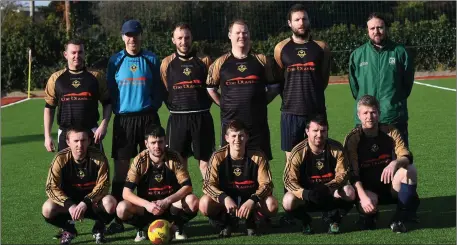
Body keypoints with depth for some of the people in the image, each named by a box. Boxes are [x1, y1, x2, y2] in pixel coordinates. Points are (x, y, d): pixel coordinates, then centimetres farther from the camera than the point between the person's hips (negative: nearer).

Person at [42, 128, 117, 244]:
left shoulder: (98, 157, -20)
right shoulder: (61, 159, -19)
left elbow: (103, 184, -20)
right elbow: (51, 187, -21)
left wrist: (85, 202, -34)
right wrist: (70, 205, -34)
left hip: (92, 201, -1)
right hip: (70, 201, 1)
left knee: (110, 203, -32)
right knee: (48, 209, -28)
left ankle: (99, 228, 3)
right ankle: (69, 229, 6)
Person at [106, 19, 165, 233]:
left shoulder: (151, 59, 5)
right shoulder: (115, 61, 5)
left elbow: (159, 89, 7)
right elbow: (110, 91, 9)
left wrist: (153, 107, -4)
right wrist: (117, 110, -1)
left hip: (148, 118, 0)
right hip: (123, 119, 0)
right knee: (121, 169, 0)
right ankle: (118, 218, 8)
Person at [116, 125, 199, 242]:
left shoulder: (174, 158, -13)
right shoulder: (140, 161, -14)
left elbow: (187, 186, -16)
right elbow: (126, 193, -18)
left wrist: (167, 201, -31)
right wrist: (147, 204, -35)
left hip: (171, 206, 0)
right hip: (147, 207, 0)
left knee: (193, 201, -30)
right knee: (122, 209, -29)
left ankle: (178, 226, 1)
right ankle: (140, 228, 4)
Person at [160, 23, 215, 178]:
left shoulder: (204, 61, 5)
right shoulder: (167, 63, 6)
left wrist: (204, 103, 2)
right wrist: (172, 105, 3)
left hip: (202, 117, 0)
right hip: (177, 118, 1)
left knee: (206, 160, 1)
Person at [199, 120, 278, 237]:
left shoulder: (258, 156, -15)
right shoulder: (218, 157, -15)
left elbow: (266, 184, -16)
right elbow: (208, 184, -17)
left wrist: (252, 200, -34)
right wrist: (225, 198, -35)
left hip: (251, 198, 0)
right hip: (226, 198, 0)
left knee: (272, 205, -30)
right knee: (205, 204, -30)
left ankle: (251, 221, 5)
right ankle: (227, 223, 3)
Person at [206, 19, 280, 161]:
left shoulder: (262, 60, 5)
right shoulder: (221, 63, 4)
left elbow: (274, 86, 13)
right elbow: (210, 88, 14)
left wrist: (261, 102, 4)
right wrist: (225, 105, 6)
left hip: (258, 122, 0)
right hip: (230, 122, 0)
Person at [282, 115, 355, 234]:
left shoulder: (336, 148, -11)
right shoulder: (298, 152, -16)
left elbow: (342, 174, -14)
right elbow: (289, 179, -18)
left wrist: (328, 188, -34)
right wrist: (305, 193, -37)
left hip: (331, 194, 1)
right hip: (307, 192, -1)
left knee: (349, 193, -29)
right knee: (288, 201, -31)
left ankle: (332, 218, 1)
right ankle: (305, 221, 4)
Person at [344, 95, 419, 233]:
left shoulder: (390, 132, -3)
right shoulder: (353, 139, -11)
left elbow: (407, 157, -16)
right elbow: (353, 174, -16)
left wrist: (395, 163, -40)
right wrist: (363, 196, -33)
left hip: (391, 187, 3)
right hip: (367, 190, -2)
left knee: (410, 170, -27)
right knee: (368, 207, -37)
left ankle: (399, 219, -13)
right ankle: (368, 216, 6)